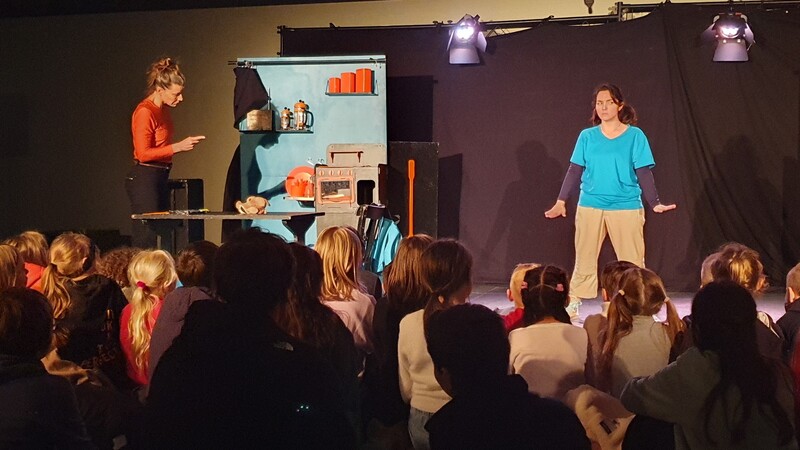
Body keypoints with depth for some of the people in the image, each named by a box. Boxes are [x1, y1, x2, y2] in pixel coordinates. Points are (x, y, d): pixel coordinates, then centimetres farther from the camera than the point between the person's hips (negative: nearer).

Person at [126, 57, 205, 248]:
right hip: (144, 180, -9)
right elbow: (143, 153, -18)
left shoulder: (163, 109, 11)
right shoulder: (145, 112, -16)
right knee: (147, 240, -8)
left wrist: (183, 144, 9)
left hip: (160, 178, 9)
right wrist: (178, 147, -19)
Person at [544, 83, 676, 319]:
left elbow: (643, 173, -2)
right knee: (584, 262, 6)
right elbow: (574, 171, 5)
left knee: (632, 263, 0)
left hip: (626, 208, -2)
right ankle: (573, 306, 12)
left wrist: (655, 203, -14)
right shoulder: (587, 136, 6)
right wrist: (561, 201, -4)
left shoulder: (635, 136, 1)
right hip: (590, 207, 2)